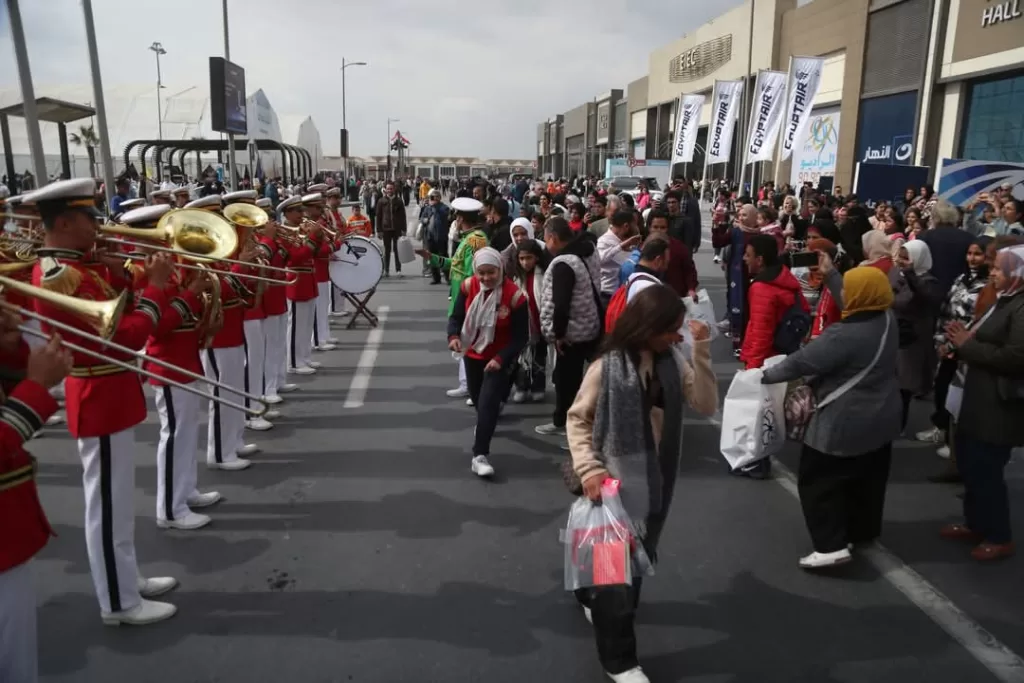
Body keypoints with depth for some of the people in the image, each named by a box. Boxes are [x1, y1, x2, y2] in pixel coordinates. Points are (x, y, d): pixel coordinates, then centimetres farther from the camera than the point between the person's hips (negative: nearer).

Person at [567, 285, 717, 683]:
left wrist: (700, 351, -18)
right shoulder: (607, 366, -16)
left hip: (658, 477, 6)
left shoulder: (673, 360, -2)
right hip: (617, 478, -5)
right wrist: (589, 468, -19)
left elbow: (706, 405, -10)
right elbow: (577, 418, -8)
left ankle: (593, 595, 50)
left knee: (640, 557, 21)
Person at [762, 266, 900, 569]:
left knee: (818, 480, 2)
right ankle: (864, 529, 39)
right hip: (881, 417, 9)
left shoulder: (844, 336, -28)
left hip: (846, 422, -9)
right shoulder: (887, 320, -2)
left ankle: (832, 546, 0)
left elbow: (802, 361, -20)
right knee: (869, 478, 23)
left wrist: (766, 375, -5)